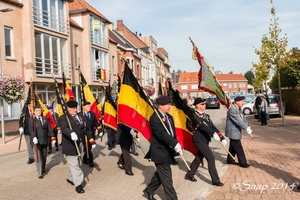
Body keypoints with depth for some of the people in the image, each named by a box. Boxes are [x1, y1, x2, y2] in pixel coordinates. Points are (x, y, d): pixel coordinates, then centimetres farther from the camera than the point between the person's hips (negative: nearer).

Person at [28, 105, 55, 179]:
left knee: (44, 156, 15)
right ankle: (40, 173, 1)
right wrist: (34, 137, -30)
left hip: (45, 141, 4)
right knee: (39, 157, -5)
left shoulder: (45, 119, 10)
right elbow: (30, 129, -14)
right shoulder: (31, 119, -1)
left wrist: (52, 137, -4)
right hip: (37, 141, -4)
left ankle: (43, 169, 34)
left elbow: (49, 129, 6)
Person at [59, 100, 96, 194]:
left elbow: (87, 129, 14)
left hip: (80, 145, 6)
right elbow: (64, 128, -30)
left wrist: (92, 140, 10)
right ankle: (78, 184, 3)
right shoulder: (63, 118, -9)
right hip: (70, 146, -6)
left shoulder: (82, 116, 7)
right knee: (74, 164, -5)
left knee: (75, 163, 18)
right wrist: (71, 133, -49)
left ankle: (70, 178, 39)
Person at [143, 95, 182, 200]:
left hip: (168, 151, 9)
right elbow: (162, 134, -30)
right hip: (160, 152, -9)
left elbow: (172, 133, 12)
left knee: (160, 174, 21)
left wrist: (176, 145, 1)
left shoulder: (169, 117, 10)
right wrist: (175, 144, -38)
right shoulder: (154, 118, -19)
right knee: (167, 178, 1)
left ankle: (148, 191, 38)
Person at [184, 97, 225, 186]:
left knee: (199, 158, 16)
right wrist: (213, 133, -40)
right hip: (199, 140, -8)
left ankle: (189, 175, 32)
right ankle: (215, 180, 1)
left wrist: (222, 137, -2)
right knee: (211, 158, -9)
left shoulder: (205, 115, 11)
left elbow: (212, 126, 6)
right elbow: (202, 126, -28)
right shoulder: (194, 115, -14)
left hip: (205, 140, 8)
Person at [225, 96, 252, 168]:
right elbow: (238, 120, -26)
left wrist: (247, 127, -9)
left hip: (236, 131, 10)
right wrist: (246, 128, -26)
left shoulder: (239, 109, 10)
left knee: (233, 147, 17)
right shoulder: (232, 109, -21)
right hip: (233, 131, -10)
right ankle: (243, 163, 5)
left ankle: (230, 160, 29)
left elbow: (243, 119, 6)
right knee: (238, 148, -3)